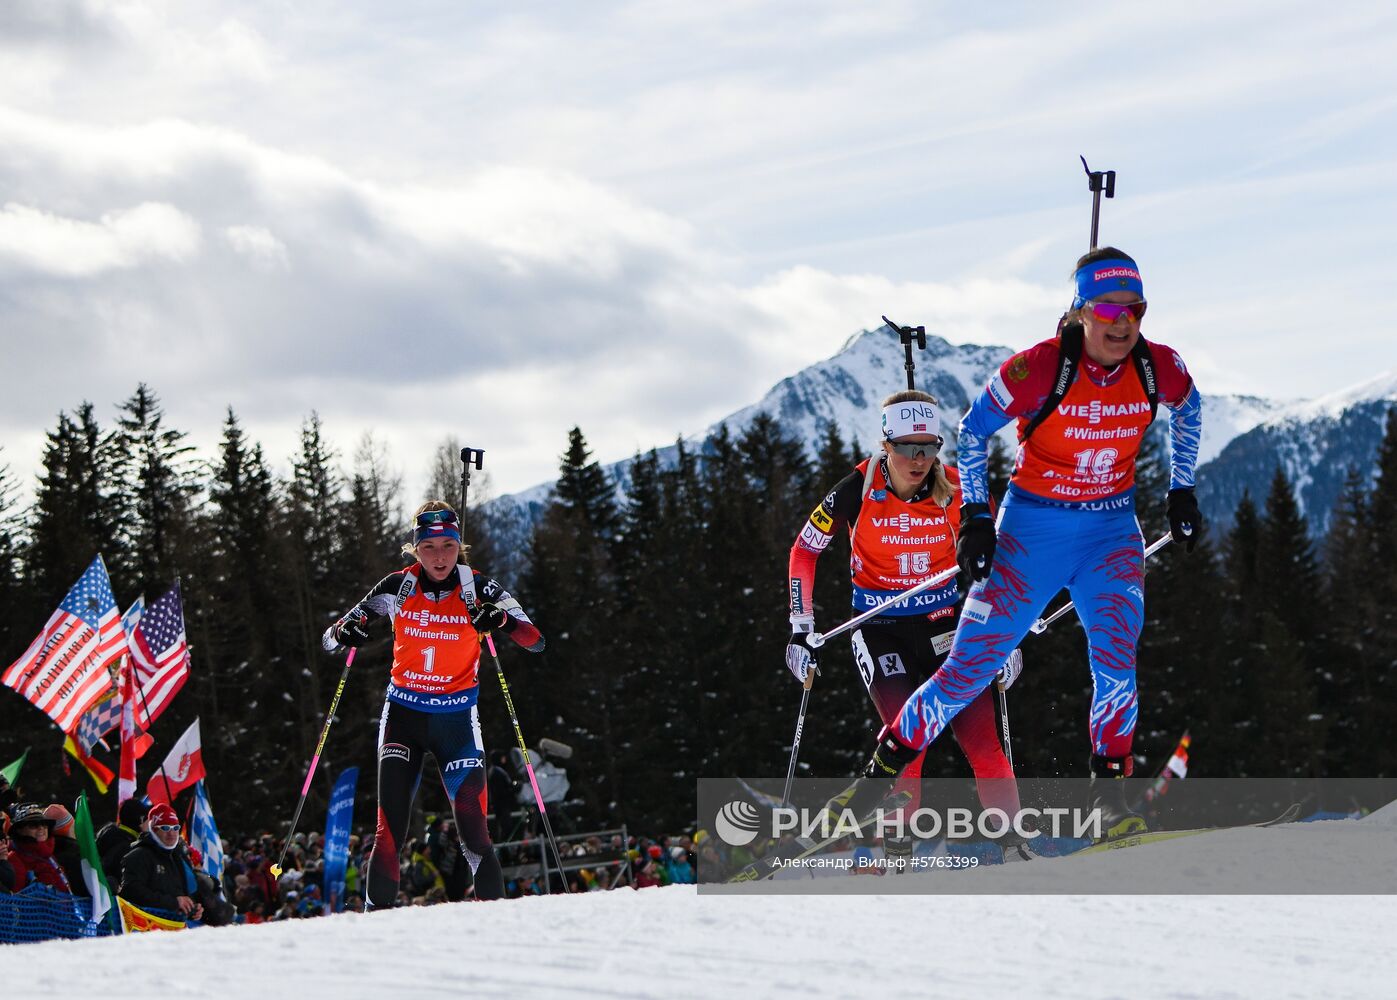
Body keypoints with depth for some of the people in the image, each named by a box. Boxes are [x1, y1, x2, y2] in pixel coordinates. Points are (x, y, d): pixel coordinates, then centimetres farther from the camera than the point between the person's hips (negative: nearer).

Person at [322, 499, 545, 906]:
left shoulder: (477, 589, -6)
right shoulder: (398, 587, -2)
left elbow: (535, 641, -12)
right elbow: (331, 638, 2)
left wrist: (503, 620, -31)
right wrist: (345, 633, -22)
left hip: (456, 719, -1)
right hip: (403, 715, 1)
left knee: (472, 825, -11)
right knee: (390, 825, -9)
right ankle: (377, 912, -3)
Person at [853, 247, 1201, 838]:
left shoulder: (1159, 368, -12)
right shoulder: (1040, 368, -22)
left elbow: (1188, 410, 13)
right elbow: (973, 431, -7)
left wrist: (1182, 492, 12)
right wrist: (974, 517, -10)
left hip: (1112, 529, 2)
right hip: (1032, 528, -2)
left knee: (1115, 652, -20)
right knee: (973, 663, -1)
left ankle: (1109, 789, -5)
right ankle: (884, 766, 16)